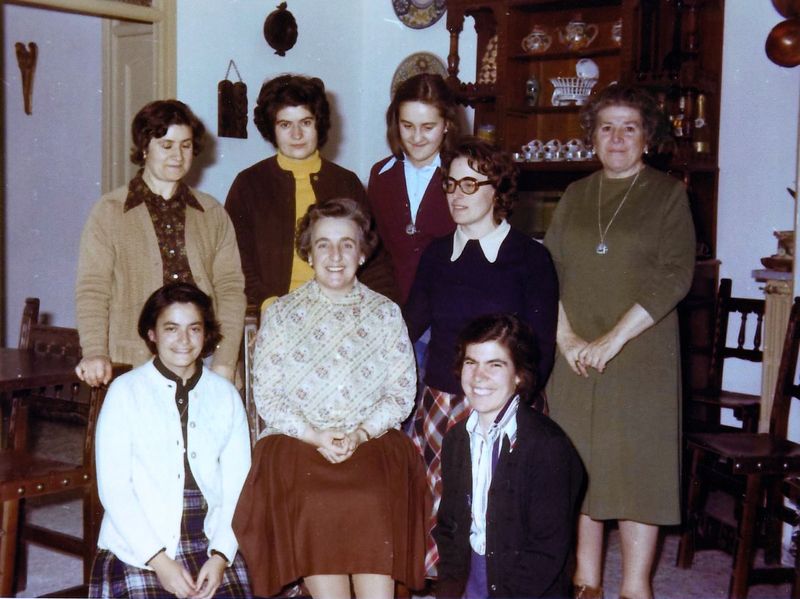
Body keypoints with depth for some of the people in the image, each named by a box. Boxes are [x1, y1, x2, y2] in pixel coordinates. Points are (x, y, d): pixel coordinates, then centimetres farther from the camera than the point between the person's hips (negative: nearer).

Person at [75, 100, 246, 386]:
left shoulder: (213, 215, 13)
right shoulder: (109, 212, 6)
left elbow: (230, 289, 6)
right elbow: (92, 289, -1)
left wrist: (225, 363, -5)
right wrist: (95, 353, -16)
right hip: (133, 365, -2)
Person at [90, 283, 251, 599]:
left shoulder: (225, 395, 10)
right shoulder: (125, 391, 2)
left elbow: (237, 485, 5)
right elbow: (113, 487, -2)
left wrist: (220, 556, -8)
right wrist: (158, 560, -10)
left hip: (211, 543, 2)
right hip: (137, 550, -2)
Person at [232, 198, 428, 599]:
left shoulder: (386, 314, 14)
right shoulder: (282, 314, 11)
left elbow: (402, 392, 8)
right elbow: (265, 396, 5)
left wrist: (360, 434, -9)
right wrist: (315, 436, -10)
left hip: (373, 443, 1)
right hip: (297, 443, 0)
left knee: (374, 503, -27)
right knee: (315, 503, -27)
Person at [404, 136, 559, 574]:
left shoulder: (529, 257, 0)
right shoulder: (437, 255, 10)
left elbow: (542, 345, -2)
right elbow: (410, 326, 12)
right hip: (440, 402, 3)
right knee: (436, 505, -4)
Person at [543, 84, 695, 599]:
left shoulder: (668, 194, 1)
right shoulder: (576, 196, 13)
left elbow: (676, 276, -9)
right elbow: (547, 272, 7)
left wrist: (615, 338, -15)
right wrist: (565, 336, -8)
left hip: (641, 358, -3)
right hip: (574, 358, 4)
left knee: (637, 465, -2)